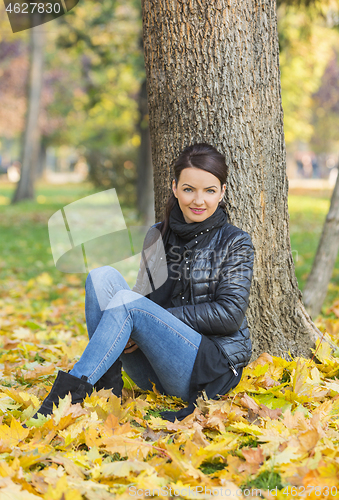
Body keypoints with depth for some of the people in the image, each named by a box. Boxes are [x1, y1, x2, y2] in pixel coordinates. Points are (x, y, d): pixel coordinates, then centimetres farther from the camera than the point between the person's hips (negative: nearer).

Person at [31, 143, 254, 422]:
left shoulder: (235, 243, -2)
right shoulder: (158, 236, 11)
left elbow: (230, 315, -11)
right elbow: (145, 296, 12)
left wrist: (161, 318, -17)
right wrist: (131, 336, -12)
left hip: (212, 370, -5)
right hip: (157, 373, 5)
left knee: (127, 302, -27)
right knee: (103, 276, -14)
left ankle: (65, 396, -28)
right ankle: (107, 388, -24)